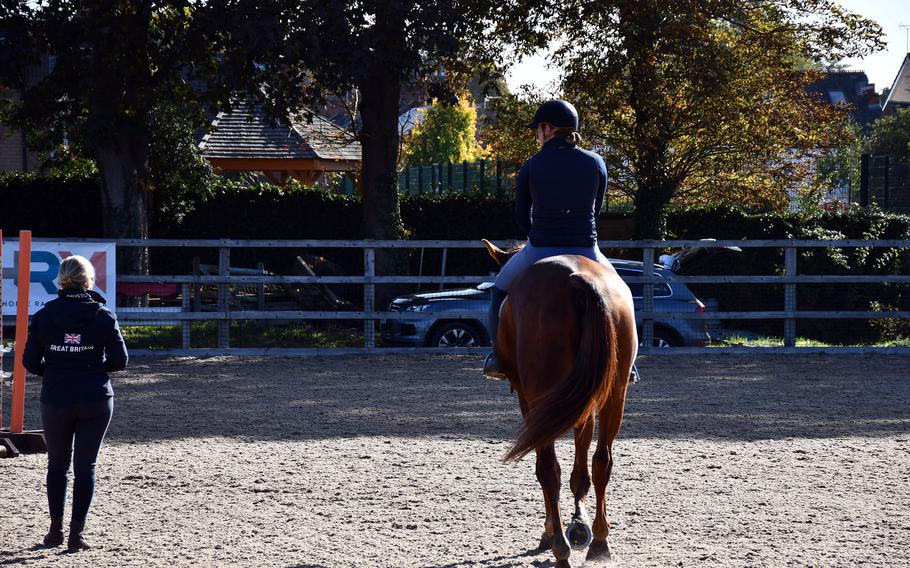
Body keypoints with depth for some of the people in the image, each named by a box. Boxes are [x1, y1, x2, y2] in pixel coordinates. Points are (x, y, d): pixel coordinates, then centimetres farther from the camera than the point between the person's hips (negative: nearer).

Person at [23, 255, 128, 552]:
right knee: (85, 467, 6)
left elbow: (30, 361, -2)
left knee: (57, 464, 18)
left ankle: (55, 529, 22)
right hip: (96, 399, -1)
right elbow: (119, 360, -5)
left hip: (55, 401, 1)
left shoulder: (43, 316, -4)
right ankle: (76, 533, 3)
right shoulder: (103, 316, -7)